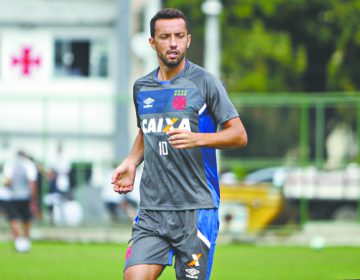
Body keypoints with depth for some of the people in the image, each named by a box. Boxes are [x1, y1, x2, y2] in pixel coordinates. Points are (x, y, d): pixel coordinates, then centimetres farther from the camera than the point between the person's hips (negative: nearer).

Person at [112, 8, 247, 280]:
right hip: (151, 210, 4)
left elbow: (239, 135, -3)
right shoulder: (141, 88, 12)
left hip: (196, 209, -4)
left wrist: (198, 138, -19)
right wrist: (130, 162, 10)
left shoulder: (204, 82, -3)